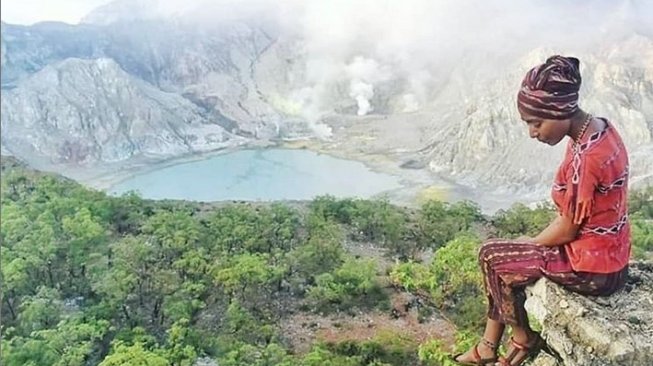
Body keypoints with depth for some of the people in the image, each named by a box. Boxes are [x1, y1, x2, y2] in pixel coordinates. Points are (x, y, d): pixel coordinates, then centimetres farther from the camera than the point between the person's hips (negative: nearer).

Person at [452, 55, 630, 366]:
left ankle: (523, 341, 18)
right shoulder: (599, 128, 1)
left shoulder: (586, 157, -29)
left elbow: (568, 229, -20)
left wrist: (530, 243, -1)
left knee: (492, 256, 0)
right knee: (505, 259, 15)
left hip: (592, 268, -9)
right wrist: (535, 240, 7)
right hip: (606, 255, 9)